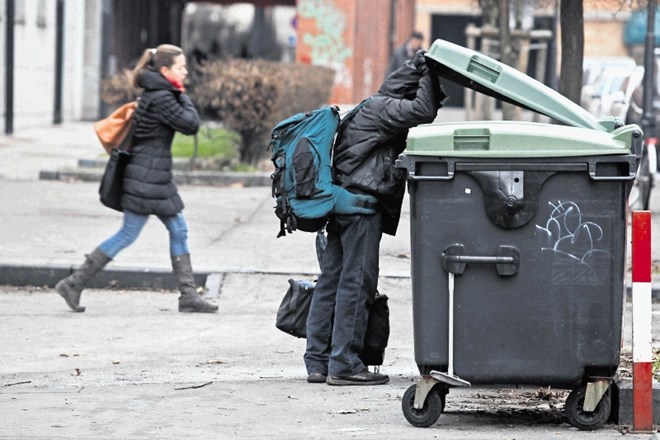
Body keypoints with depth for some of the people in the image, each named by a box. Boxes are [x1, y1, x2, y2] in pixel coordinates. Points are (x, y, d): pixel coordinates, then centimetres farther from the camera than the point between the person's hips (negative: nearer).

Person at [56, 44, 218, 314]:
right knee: (128, 235, -5)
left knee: (178, 230, 10)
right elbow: (191, 125, -16)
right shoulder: (161, 98, -18)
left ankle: (188, 294, 11)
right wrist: (183, 98, -4)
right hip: (147, 177, -10)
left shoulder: (156, 95, 13)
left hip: (157, 176, 10)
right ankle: (74, 284, 0)